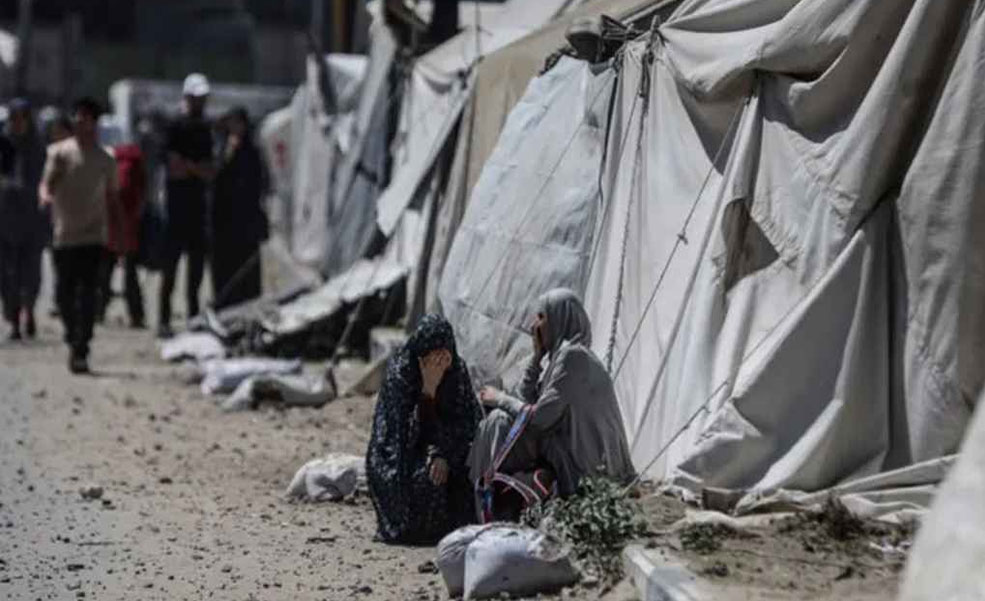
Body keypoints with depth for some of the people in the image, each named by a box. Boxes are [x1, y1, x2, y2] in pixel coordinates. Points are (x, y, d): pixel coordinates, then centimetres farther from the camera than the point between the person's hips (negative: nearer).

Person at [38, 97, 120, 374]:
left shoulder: (105, 160, 8)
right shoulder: (59, 152, 3)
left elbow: (111, 198, 15)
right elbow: (46, 183, -5)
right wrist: (45, 195, -29)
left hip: (93, 236, 0)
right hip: (64, 234, 0)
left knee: (87, 295, -10)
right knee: (64, 293, 5)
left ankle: (80, 351, -11)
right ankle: (74, 340, 28)